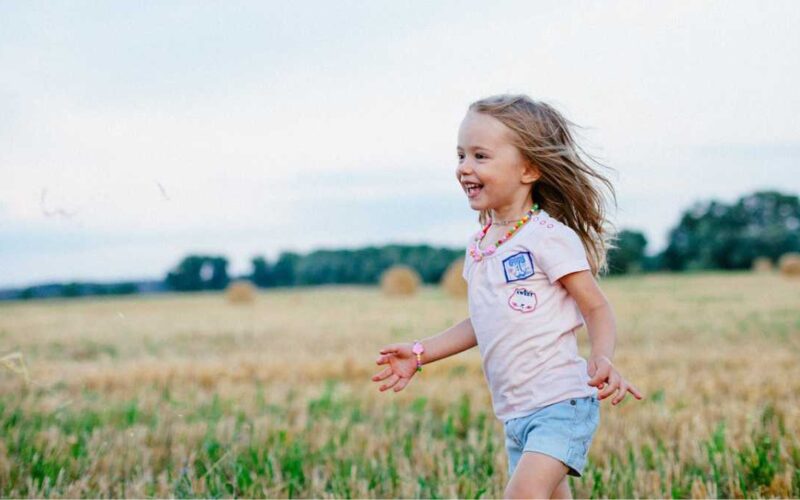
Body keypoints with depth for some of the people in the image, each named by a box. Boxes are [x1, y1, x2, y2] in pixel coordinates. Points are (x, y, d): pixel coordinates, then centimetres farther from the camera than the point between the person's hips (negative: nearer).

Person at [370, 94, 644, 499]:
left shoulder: (548, 237, -12)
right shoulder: (478, 248, 11)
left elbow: (596, 308, -9)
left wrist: (602, 359, -28)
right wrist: (421, 353, 19)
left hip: (561, 402, -8)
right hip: (514, 413, 8)